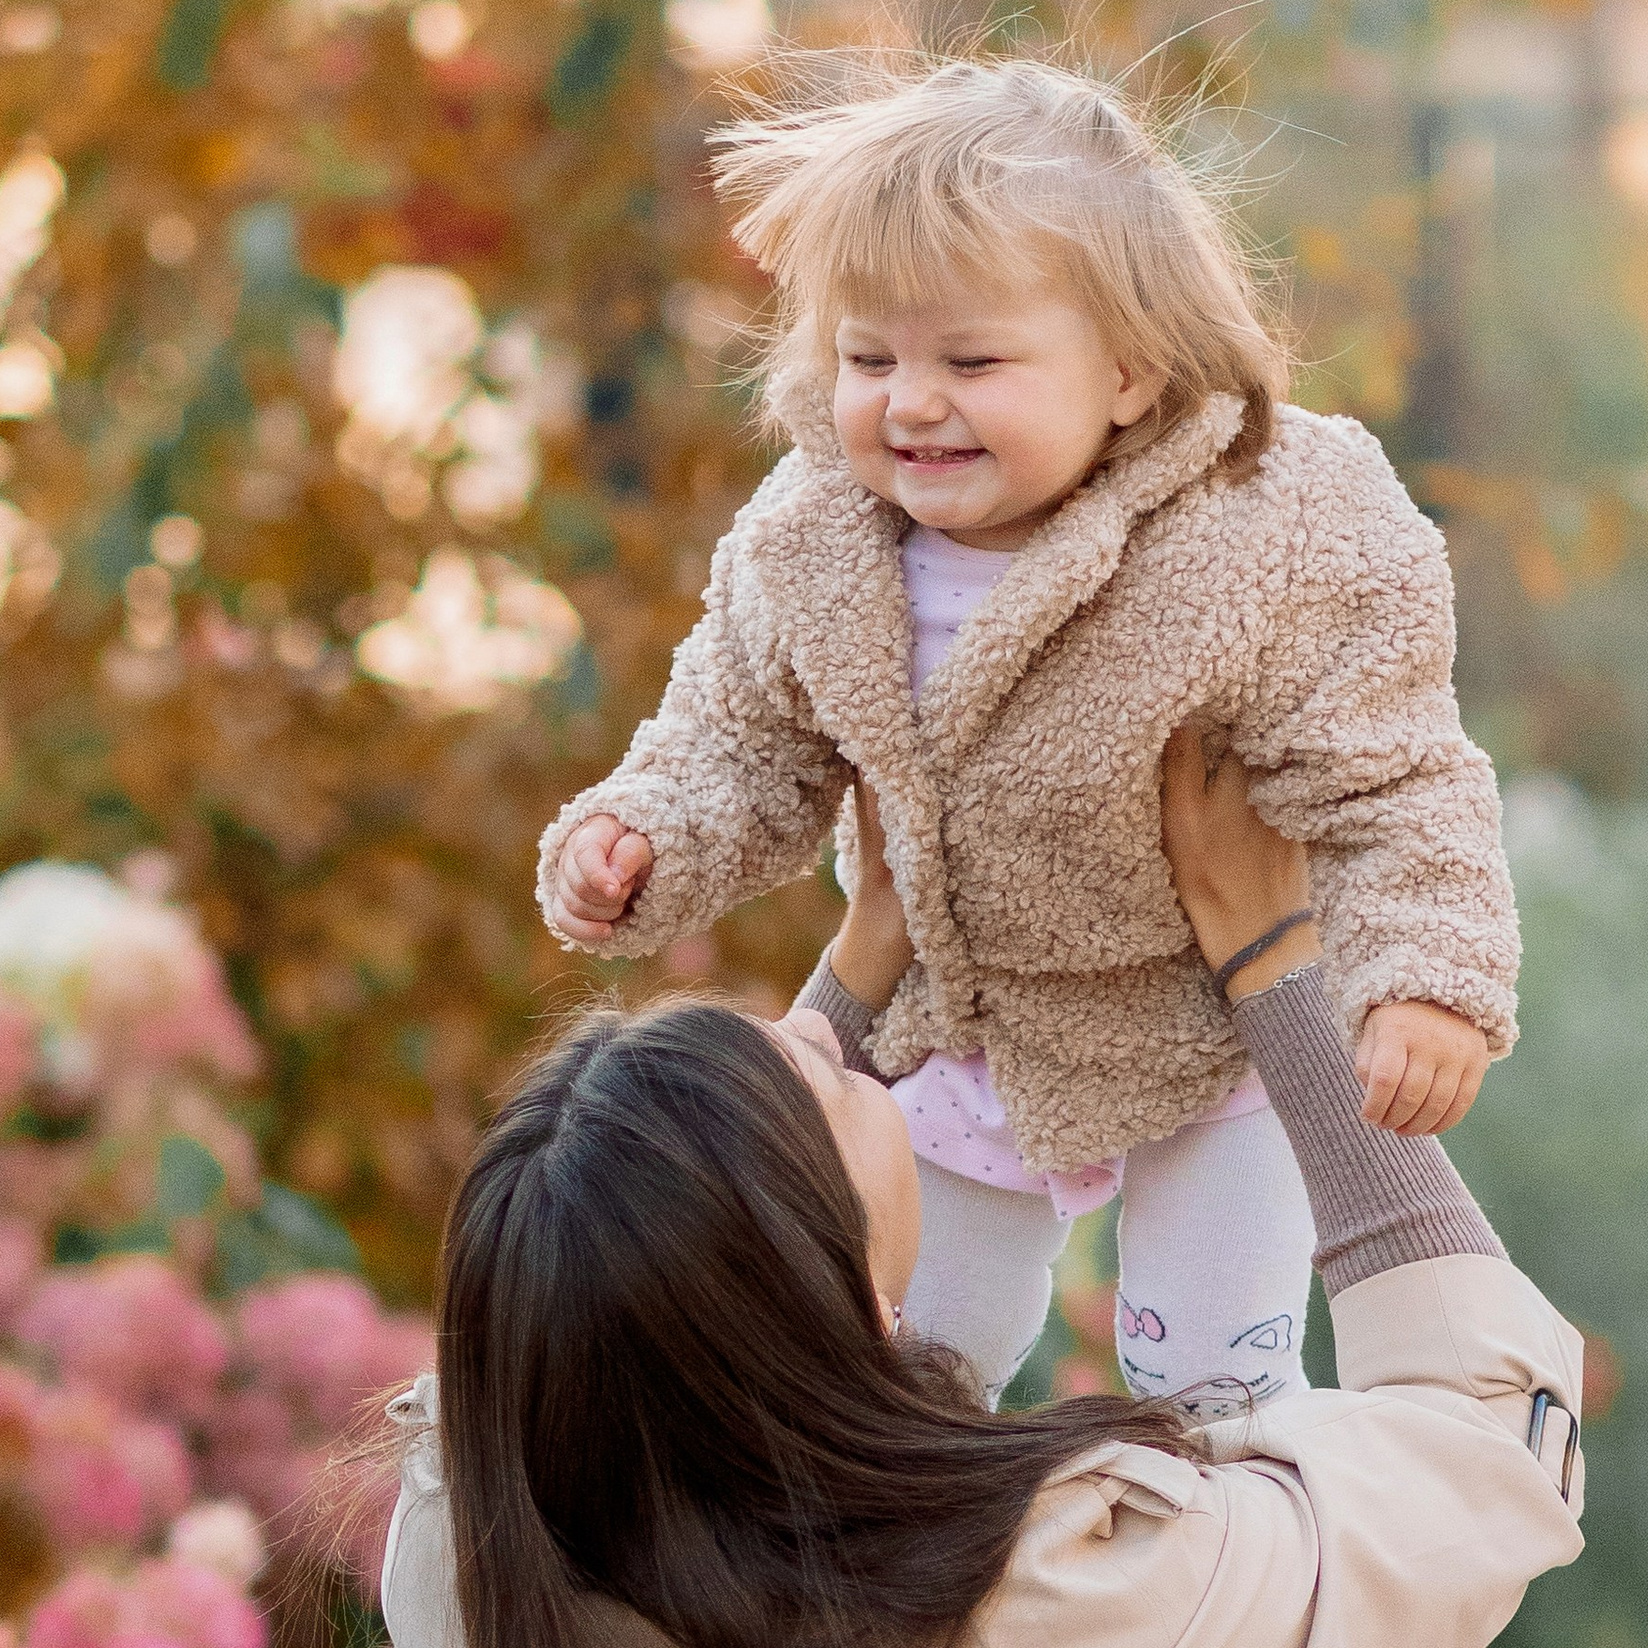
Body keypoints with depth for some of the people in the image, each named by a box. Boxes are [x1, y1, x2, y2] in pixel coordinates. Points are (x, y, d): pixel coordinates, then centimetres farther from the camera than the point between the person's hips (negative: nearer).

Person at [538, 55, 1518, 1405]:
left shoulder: (1265, 546, -32)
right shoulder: (805, 552, -19)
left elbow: (1388, 789, -25)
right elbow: (747, 748, -3)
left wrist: (1425, 977, -39)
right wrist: (643, 842, -21)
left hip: (1210, 1041, -4)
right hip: (956, 1032, 4)